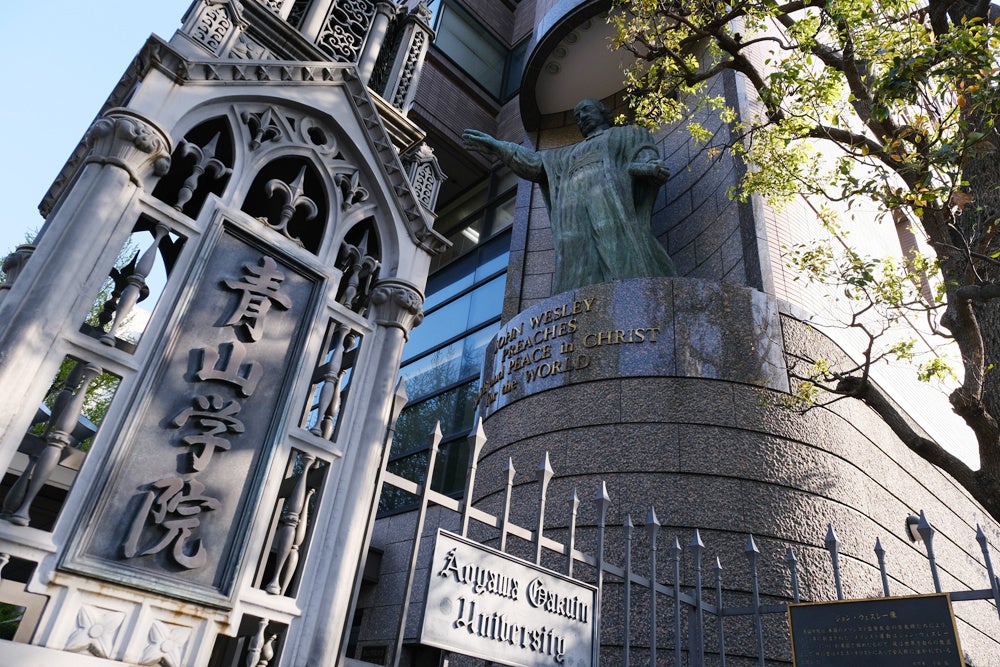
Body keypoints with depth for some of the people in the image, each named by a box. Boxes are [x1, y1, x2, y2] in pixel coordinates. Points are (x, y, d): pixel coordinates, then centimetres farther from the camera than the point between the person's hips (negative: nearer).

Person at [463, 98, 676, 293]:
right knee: (582, 288, -18)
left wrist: (652, 167, -14)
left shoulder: (629, 135, 29)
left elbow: (646, 157, 10)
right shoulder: (571, 153, 40)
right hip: (577, 222, 4)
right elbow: (533, 163, 32)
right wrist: (497, 147, 23)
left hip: (612, 208, -3)